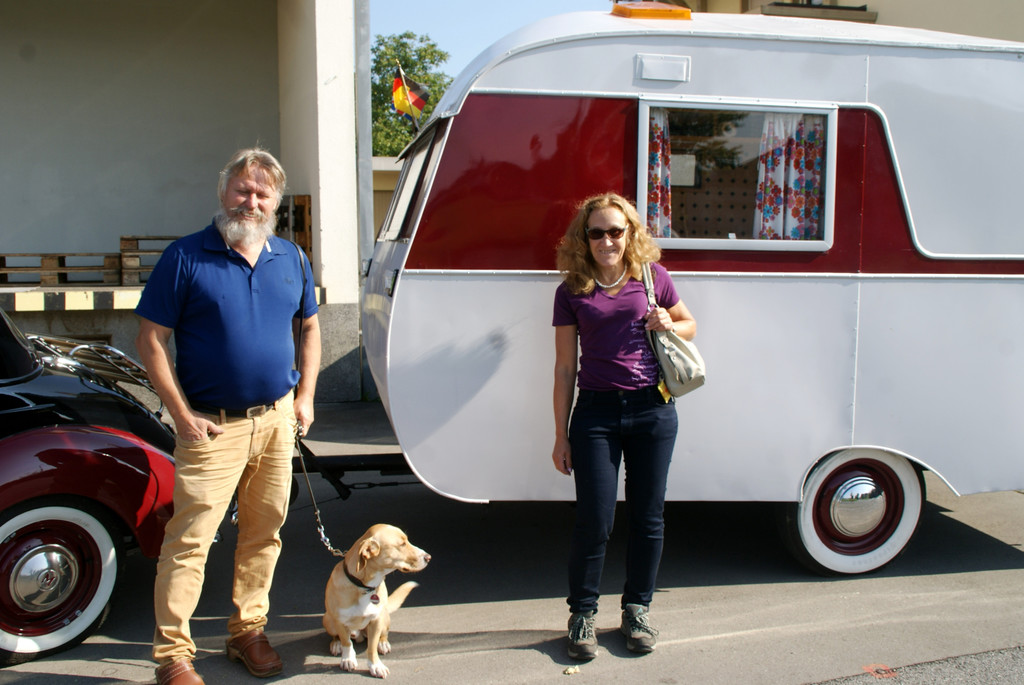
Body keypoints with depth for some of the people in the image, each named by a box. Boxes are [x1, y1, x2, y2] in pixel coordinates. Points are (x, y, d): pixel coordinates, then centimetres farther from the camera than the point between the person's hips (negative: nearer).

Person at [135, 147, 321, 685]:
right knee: (189, 540, -4)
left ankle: (248, 631, 29)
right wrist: (182, 415, -11)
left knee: (264, 532, 13)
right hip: (213, 426, -5)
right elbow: (151, 338, -7)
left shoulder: (291, 260, 8)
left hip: (276, 420, 5)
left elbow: (308, 327, 19)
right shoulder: (186, 257, -7)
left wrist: (305, 396, 9)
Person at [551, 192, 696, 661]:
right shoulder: (572, 292, 3)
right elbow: (565, 367, 5)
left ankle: (637, 609, 28)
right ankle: (582, 614, 19)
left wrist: (669, 325, -5)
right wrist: (561, 436, 4)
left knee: (648, 517, 9)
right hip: (596, 412, -1)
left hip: (653, 411, 2)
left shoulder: (652, 277, 5)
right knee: (594, 521, -1)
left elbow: (690, 325, 19)